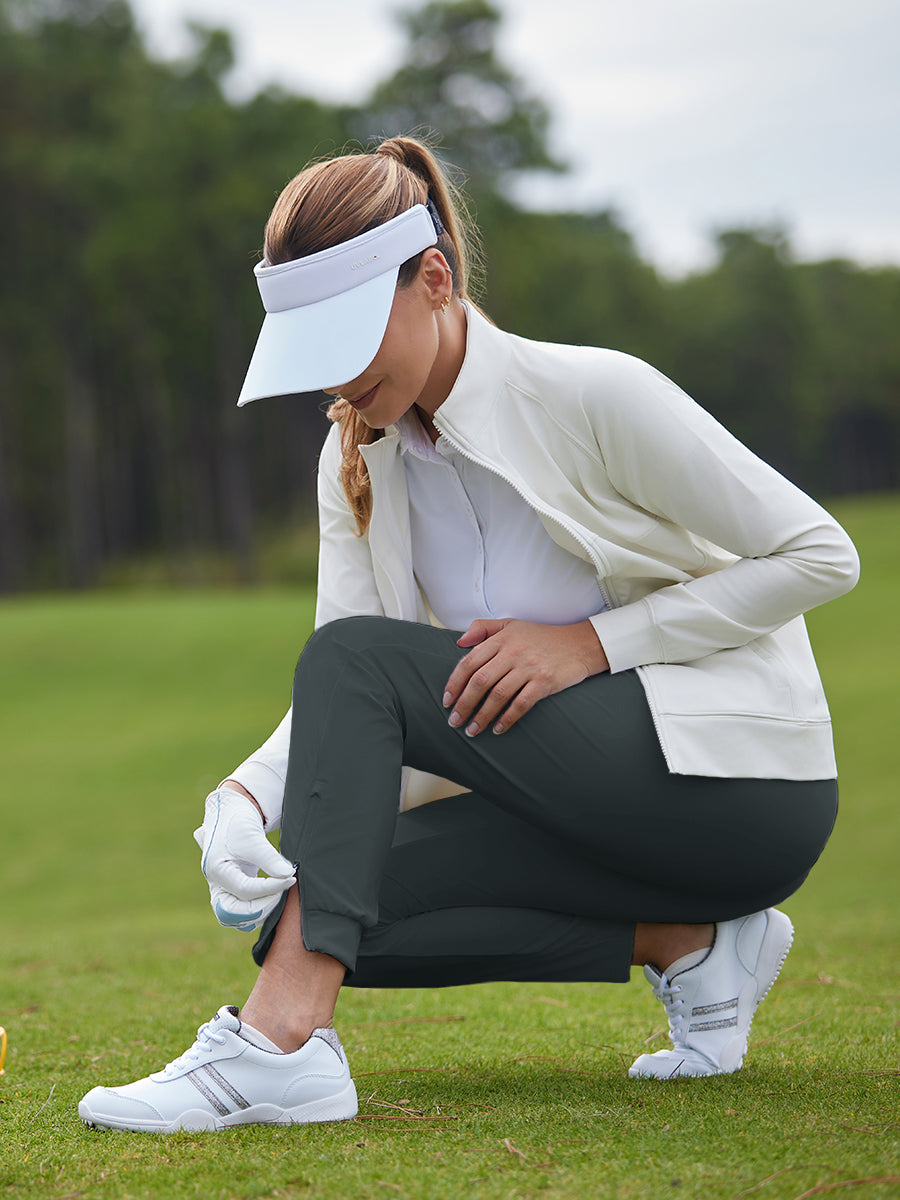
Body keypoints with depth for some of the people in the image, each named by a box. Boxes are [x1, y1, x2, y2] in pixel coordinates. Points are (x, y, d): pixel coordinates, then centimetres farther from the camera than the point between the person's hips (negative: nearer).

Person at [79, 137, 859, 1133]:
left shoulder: (593, 395, -15)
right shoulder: (356, 463, 4)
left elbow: (821, 555, -12)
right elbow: (338, 709, -4)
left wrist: (593, 643, -18)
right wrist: (248, 793, -26)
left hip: (751, 788, -8)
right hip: (597, 802, 8)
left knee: (357, 657, -21)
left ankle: (279, 1045, -33)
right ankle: (684, 943, -6)